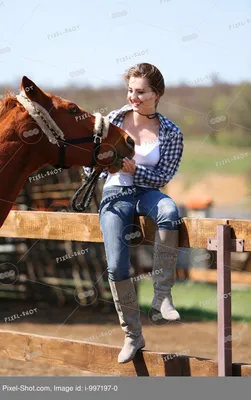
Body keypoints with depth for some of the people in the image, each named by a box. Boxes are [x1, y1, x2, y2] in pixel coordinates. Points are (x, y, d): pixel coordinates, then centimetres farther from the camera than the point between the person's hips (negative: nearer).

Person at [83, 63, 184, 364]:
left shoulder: (171, 133, 0)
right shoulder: (113, 120, 3)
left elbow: (163, 177, -5)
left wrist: (132, 170, -20)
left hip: (148, 192, 0)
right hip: (116, 194, 1)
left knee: (169, 211, -39)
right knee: (117, 265, -18)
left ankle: (162, 294, -29)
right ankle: (132, 335, -2)